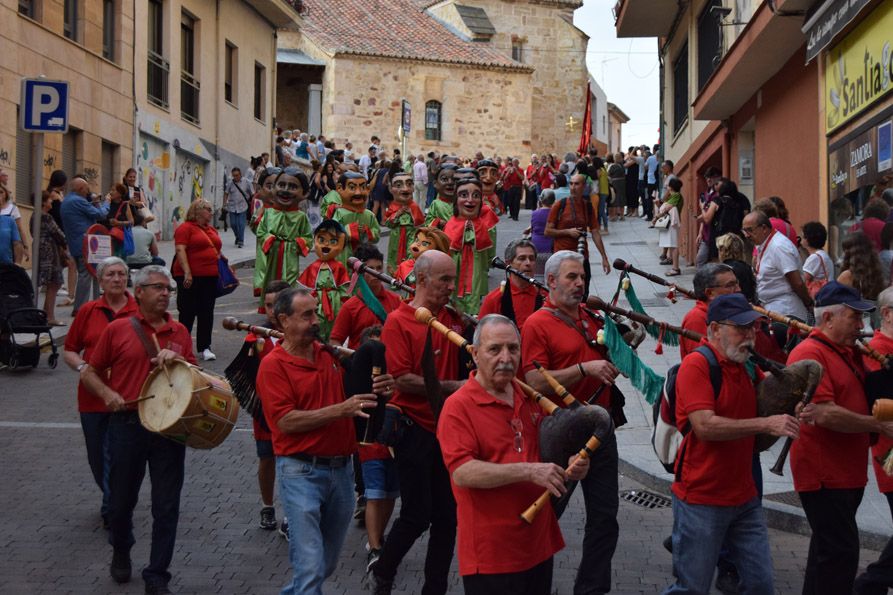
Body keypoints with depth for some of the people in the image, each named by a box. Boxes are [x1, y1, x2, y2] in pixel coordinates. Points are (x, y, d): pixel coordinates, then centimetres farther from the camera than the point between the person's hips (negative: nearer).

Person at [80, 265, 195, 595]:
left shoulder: (180, 332, 8)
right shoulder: (117, 329, 0)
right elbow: (89, 373, 6)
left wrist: (176, 361, -8)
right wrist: (107, 393, -13)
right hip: (127, 424, -1)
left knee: (166, 507, 3)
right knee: (121, 500, 13)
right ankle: (121, 551, 42)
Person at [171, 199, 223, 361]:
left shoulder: (211, 229, 17)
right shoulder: (186, 228, -6)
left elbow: (217, 251, 25)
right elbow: (180, 250, -15)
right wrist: (187, 272, -22)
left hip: (210, 278, 7)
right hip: (191, 278, -7)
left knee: (207, 313, 5)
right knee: (188, 313, 0)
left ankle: (205, 347, 10)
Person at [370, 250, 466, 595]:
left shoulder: (453, 318, 7)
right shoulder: (399, 321, -10)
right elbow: (404, 380, -16)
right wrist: (453, 387, -17)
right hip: (415, 428, -6)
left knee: (447, 515, 10)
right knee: (417, 515, -1)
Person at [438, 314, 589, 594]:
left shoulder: (529, 398, 9)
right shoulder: (458, 406, -12)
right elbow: (462, 473, -23)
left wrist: (569, 463, 2)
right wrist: (529, 471, -28)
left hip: (539, 545, 7)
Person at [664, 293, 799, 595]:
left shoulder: (748, 367, 10)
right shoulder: (696, 364, -13)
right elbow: (705, 426, -25)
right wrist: (766, 424, -24)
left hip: (744, 498, 7)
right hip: (701, 501, -7)